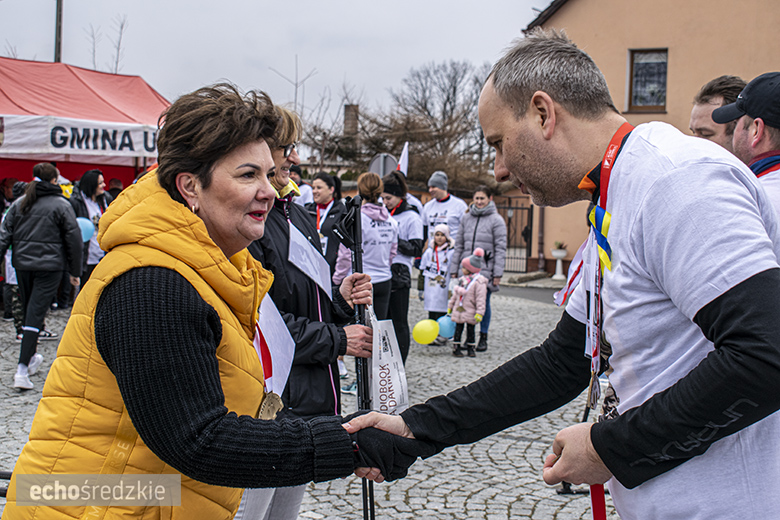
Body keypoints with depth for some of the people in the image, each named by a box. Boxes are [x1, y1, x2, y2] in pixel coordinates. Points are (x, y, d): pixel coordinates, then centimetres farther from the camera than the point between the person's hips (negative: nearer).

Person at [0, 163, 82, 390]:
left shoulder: (19, 203, 8)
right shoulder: (61, 205, -4)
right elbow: (74, 240, -3)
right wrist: (75, 271, 4)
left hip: (22, 265, 5)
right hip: (49, 266, -4)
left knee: (28, 310, 20)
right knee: (35, 314, -8)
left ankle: (32, 356, 34)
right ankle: (22, 369, -15)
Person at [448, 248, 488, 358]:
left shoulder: (479, 282, -14)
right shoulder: (462, 279, 8)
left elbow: (481, 299, -17)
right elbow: (455, 294, 17)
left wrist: (479, 313, -22)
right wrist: (450, 306, 19)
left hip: (470, 313, -5)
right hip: (458, 310, 5)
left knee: (471, 330, 6)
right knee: (458, 329, 7)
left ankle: (470, 348, 17)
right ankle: (456, 348, 14)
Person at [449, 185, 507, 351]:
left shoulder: (496, 220, -1)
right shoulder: (466, 218, 12)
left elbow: (500, 248, -3)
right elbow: (459, 245, 15)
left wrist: (498, 273, -9)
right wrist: (454, 268, 11)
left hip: (485, 269, -3)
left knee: (483, 303, 3)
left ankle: (483, 338, 15)